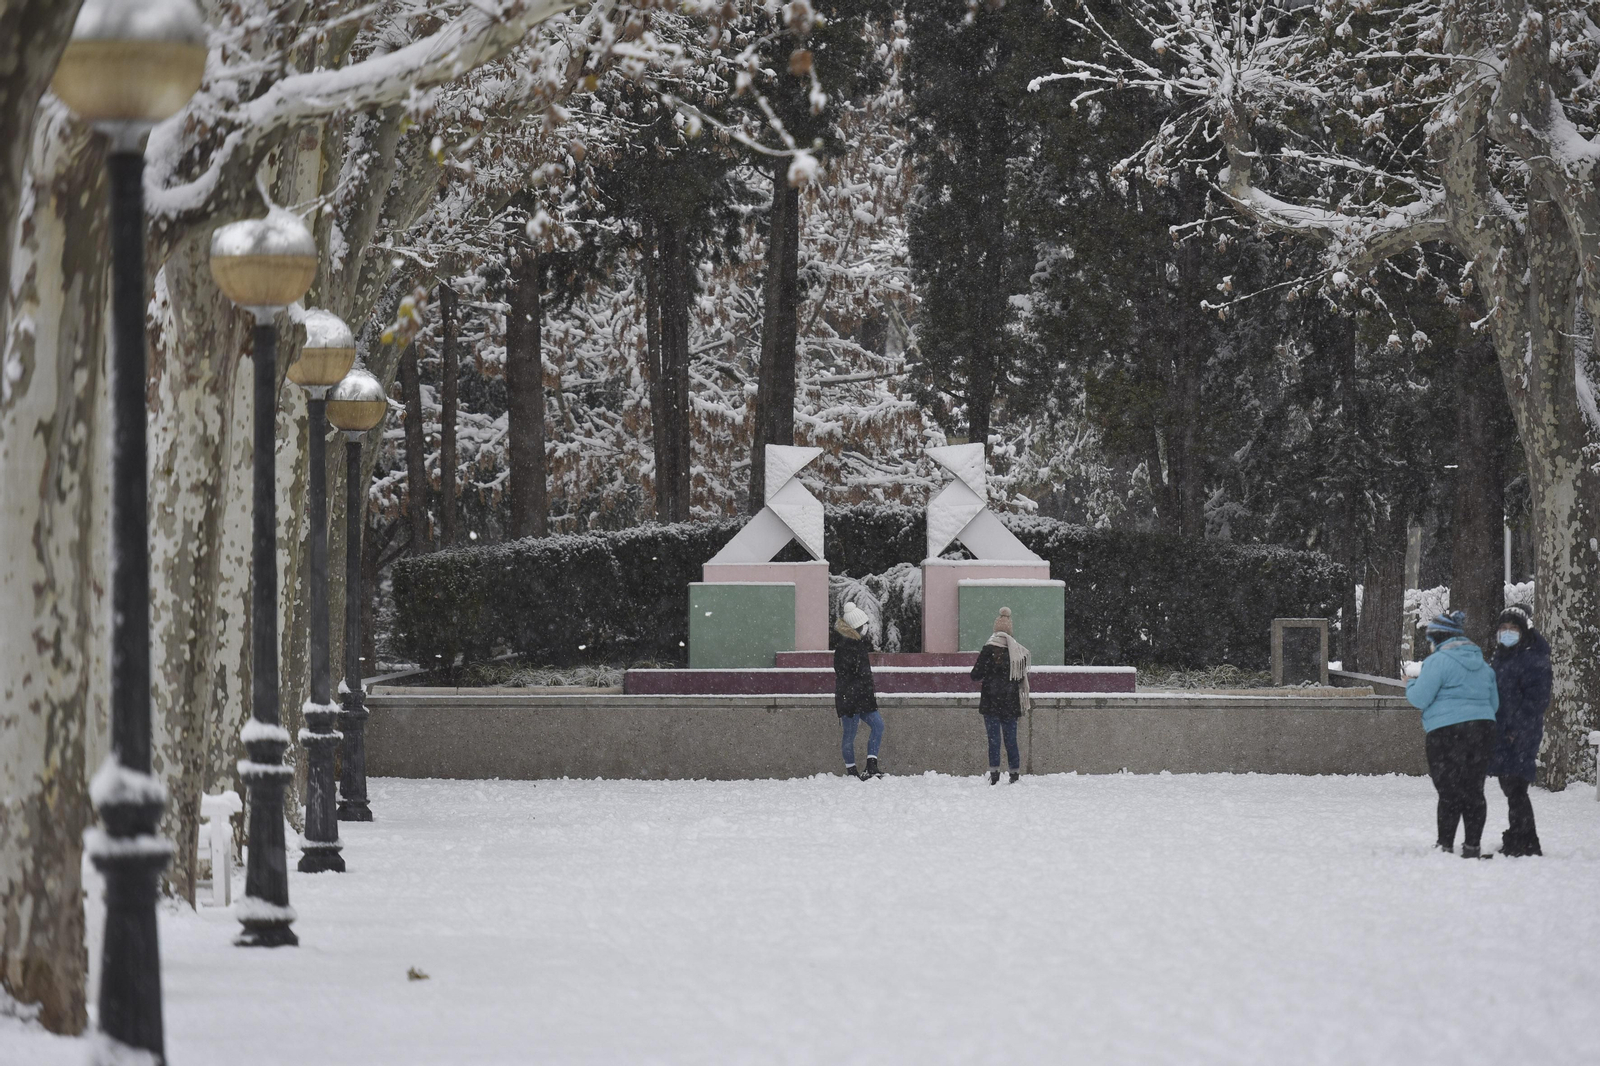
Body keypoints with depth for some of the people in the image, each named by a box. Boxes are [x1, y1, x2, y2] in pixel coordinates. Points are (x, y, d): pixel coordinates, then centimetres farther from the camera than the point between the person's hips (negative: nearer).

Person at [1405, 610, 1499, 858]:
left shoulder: (1438, 661, -7)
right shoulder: (1481, 663, 17)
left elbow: (1420, 698, -8)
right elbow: (1494, 703, 22)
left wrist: (1410, 685, 12)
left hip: (1448, 733, -7)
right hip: (1483, 731, 7)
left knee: (1449, 791, -3)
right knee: (1474, 790, 9)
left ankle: (1445, 845, -2)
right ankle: (1473, 845, 10)